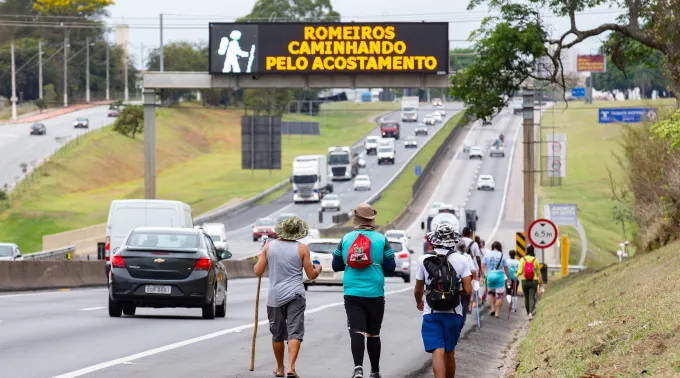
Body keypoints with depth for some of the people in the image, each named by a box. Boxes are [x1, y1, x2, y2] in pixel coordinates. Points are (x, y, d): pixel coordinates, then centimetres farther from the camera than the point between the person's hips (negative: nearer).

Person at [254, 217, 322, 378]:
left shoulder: (269, 246, 1)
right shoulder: (302, 248, -4)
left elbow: (258, 271, 3)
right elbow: (311, 275, 1)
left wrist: (260, 259, 23)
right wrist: (318, 269, 23)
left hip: (275, 297, 2)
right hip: (295, 295, -2)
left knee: (277, 334, 15)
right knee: (295, 332, -6)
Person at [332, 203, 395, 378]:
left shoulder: (345, 239, 2)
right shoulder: (381, 240, -3)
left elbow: (336, 265, 8)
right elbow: (390, 268, -4)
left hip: (352, 294, 0)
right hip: (375, 294, 0)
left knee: (356, 332, -6)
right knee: (373, 334, 13)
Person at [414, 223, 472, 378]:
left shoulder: (424, 260, -4)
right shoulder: (461, 260, -3)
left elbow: (418, 290, 5)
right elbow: (468, 290, -7)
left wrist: (419, 302, 27)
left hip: (431, 314, -2)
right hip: (453, 314, 2)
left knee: (438, 353, -9)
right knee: (450, 353, 17)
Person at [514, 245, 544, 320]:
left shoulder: (522, 259, -5)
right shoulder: (535, 260, -3)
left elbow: (520, 271, -9)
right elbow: (538, 272, 6)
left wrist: (516, 275, 12)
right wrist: (540, 280, 25)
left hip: (524, 281, 1)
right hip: (533, 281, -1)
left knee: (526, 298, 16)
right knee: (531, 297, -3)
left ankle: (528, 313, 27)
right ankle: (531, 313, -21)